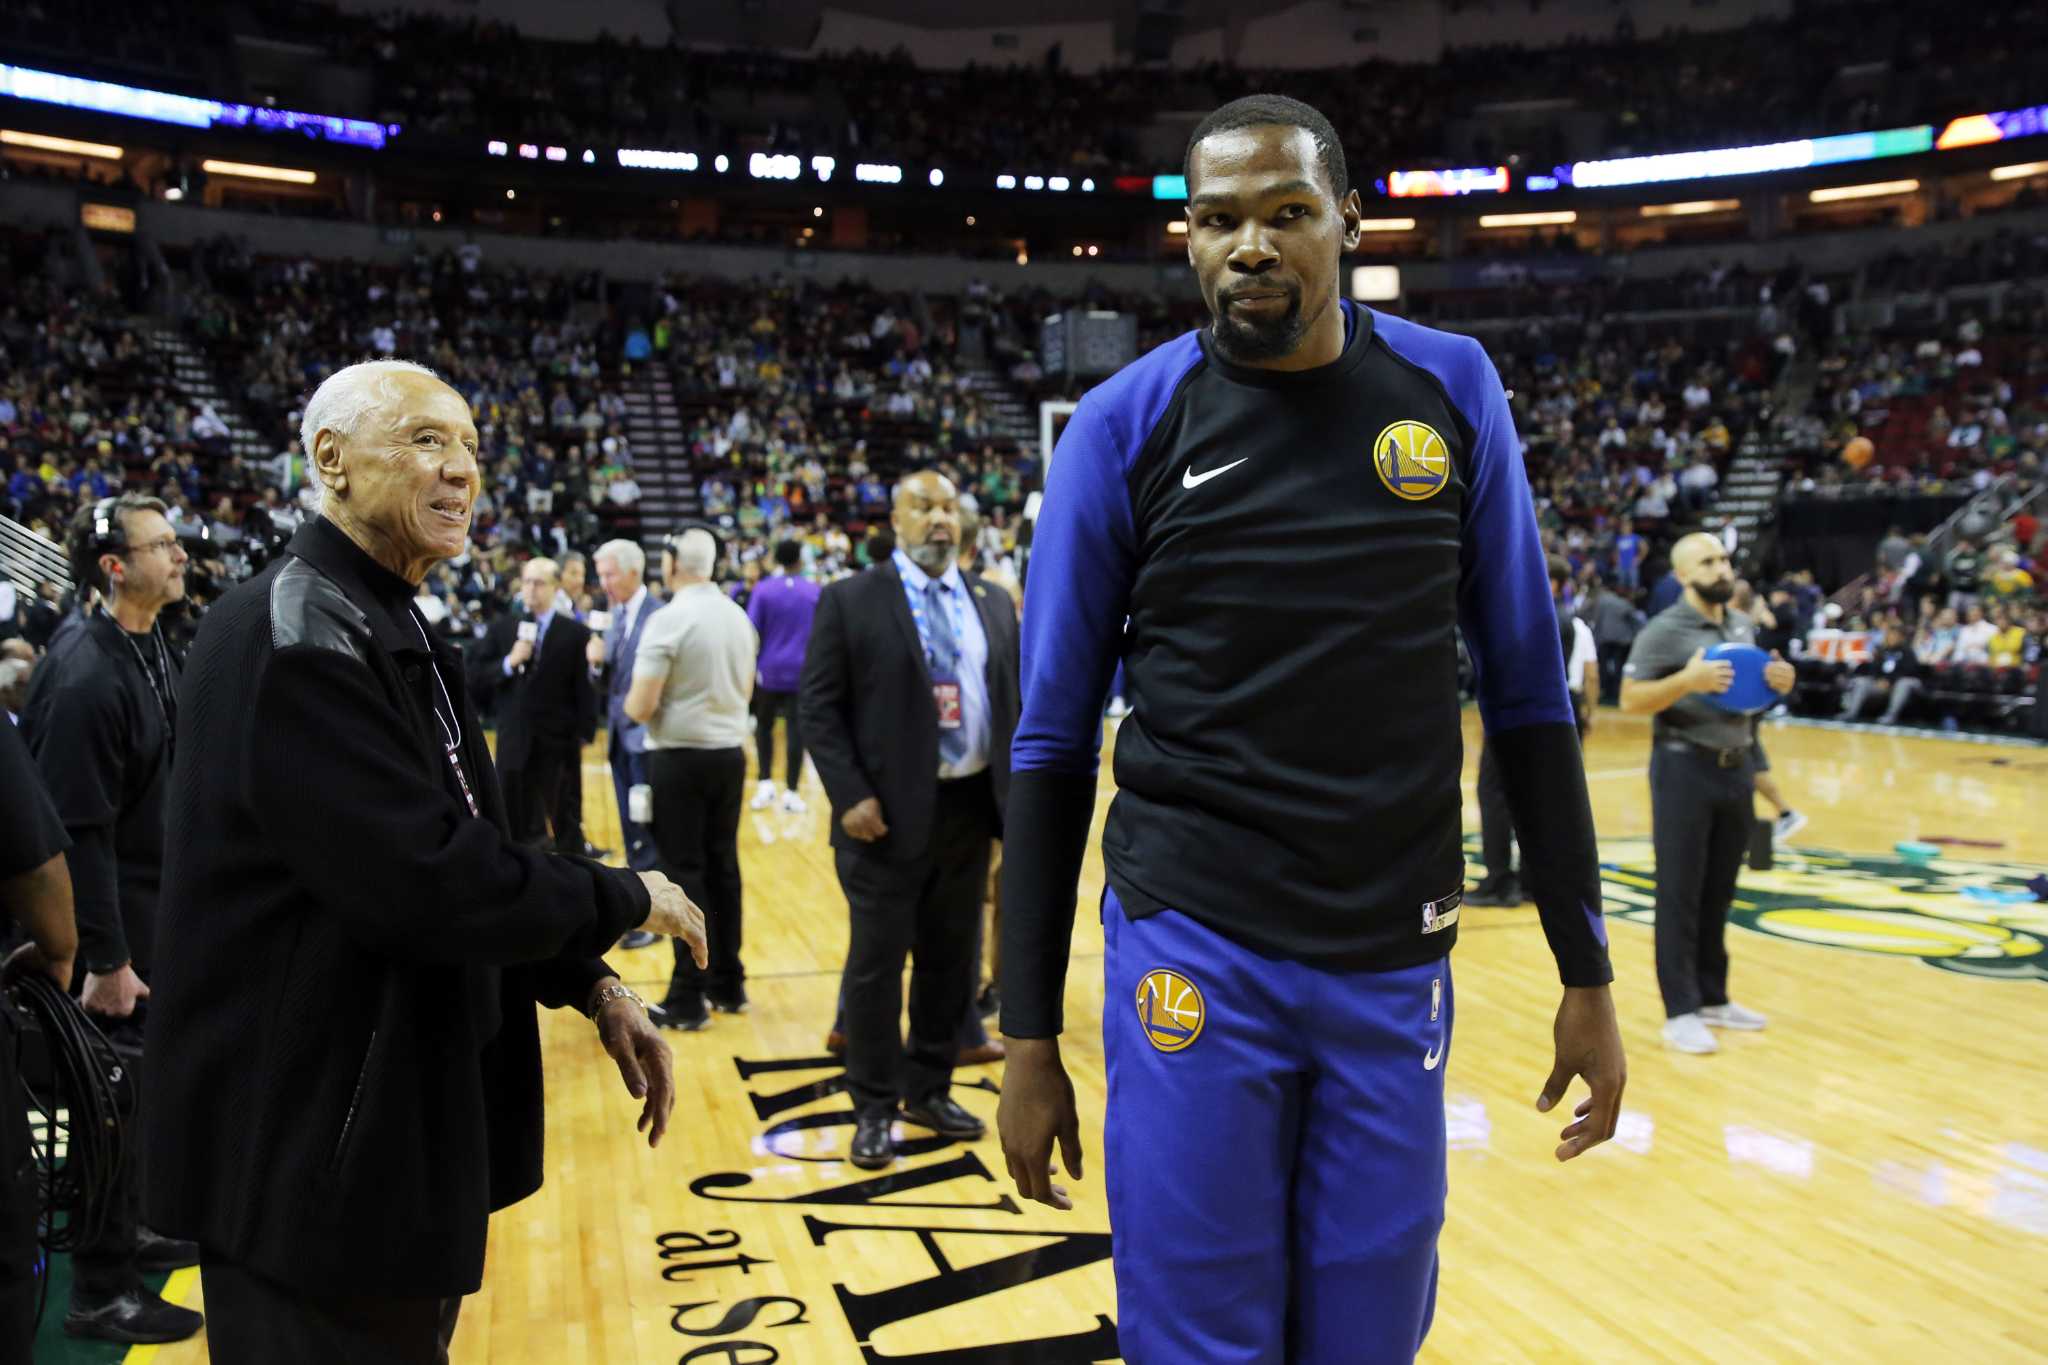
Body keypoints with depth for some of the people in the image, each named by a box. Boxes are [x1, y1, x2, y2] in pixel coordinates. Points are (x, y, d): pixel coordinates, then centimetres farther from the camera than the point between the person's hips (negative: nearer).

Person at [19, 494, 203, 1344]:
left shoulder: (152, 649, 5)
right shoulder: (88, 678, -23)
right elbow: (79, 833, -23)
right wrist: (106, 960, -21)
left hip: (152, 900, 9)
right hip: (110, 913, -9)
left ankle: (126, 1234, 36)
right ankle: (101, 1293, 15)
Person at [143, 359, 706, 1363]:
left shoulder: (395, 635, 11)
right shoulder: (298, 635, -21)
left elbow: (463, 850, 13)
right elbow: (431, 880, -28)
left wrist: (590, 986, 2)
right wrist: (630, 898, -13)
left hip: (399, 1121, 10)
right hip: (313, 1148, -10)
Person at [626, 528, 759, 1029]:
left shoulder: (667, 620, -15)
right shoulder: (739, 617, 6)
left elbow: (640, 708, -16)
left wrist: (630, 701, 4)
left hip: (680, 757, -6)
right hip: (730, 753, 6)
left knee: (682, 872, 0)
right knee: (723, 866, 13)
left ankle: (689, 996, 4)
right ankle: (728, 983, 21)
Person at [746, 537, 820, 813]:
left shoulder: (762, 590, -3)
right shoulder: (815, 591, 1)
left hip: (769, 669, 0)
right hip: (802, 671, 0)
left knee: (764, 726, 15)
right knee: (795, 729, 2)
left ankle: (765, 784, 6)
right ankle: (791, 792, 2)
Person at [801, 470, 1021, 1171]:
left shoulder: (993, 603, 11)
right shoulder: (851, 601, -3)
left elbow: (1015, 702, 13)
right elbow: (819, 709, -6)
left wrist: (1020, 793, 4)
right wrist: (851, 796, -15)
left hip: (969, 807, 5)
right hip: (890, 812, -4)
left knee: (951, 958, 13)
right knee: (877, 963, 4)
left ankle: (930, 1090, 30)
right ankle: (874, 1110, 18)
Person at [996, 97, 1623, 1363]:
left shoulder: (1450, 389, 1)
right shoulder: (1125, 426, -5)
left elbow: (1529, 697, 6)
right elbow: (1054, 746, -2)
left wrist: (1587, 972, 5)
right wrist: (1030, 1034, -2)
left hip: (1397, 961, 2)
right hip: (1194, 949, -2)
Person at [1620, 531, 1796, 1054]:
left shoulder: (1745, 627, 11)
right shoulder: (1664, 630, -10)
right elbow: (1631, 700, -14)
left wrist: (1779, 683, 0)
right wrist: (1687, 680, -28)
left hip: (1737, 765, 7)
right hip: (1685, 768, -7)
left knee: (1720, 893, 14)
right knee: (1680, 894, -2)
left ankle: (1712, 997, 26)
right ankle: (1680, 1012, 4)